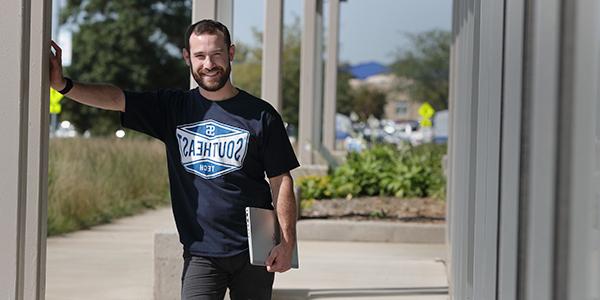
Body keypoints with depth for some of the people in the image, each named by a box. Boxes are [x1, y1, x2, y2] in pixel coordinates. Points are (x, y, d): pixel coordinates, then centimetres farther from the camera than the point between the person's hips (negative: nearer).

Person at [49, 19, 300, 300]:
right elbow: (115, 98, -3)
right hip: (200, 253, 1)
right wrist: (64, 85, -18)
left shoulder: (260, 115, 0)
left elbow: (281, 181, -1)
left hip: (254, 254, -1)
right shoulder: (173, 108, 7)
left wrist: (287, 242, -8)